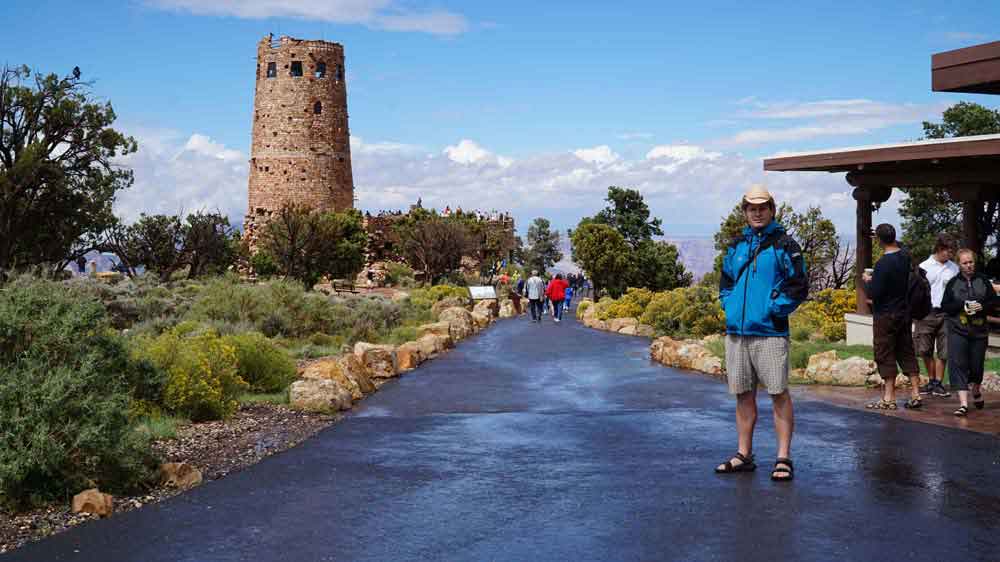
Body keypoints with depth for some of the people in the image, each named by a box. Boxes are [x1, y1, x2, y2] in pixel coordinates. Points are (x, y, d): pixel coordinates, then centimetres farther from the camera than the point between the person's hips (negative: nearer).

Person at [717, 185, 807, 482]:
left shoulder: (784, 244, -1)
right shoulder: (736, 245, 15)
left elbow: (798, 285, -6)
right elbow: (725, 281, 25)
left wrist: (774, 309, -10)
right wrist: (730, 307, 9)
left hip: (769, 332, -6)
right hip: (736, 332, 6)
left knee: (778, 394, -4)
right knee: (743, 395, 11)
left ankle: (783, 458, 1)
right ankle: (744, 455, 19)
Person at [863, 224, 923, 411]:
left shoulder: (883, 263, -21)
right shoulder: (905, 256, 2)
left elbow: (873, 293, -21)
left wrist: (867, 280, -3)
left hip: (885, 316, -7)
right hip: (904, 313, 7)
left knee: (885, 355, 1)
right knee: (907, 353, 12)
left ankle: (888, 399, 5)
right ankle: (915, 395, 13)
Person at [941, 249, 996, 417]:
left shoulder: (983, 280, 5)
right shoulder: (953, 283, 2)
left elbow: (994, 300, 6)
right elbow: (945, 305, 0)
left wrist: (982, 306, -13)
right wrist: (963, 306, -15)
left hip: (979, 330, 1)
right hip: (958, 330, -1)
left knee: (977, 364, 10)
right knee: (958, 365, -12)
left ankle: (976, 391, 42)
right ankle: (963, 403, -14)